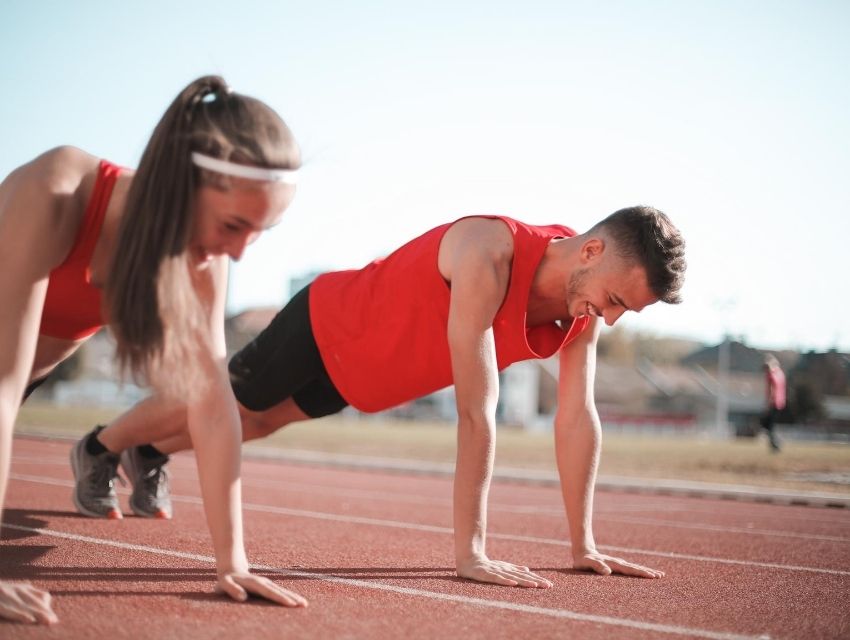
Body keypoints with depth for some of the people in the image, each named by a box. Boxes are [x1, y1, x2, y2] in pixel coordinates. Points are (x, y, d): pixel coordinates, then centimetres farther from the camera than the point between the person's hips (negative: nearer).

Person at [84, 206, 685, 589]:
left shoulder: (585, 306, -20)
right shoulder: (486, 255, -43)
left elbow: (578, 417, -15)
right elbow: (477, 411, -45)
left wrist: (584, 545, -15)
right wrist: (470, 551, -43)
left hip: (362, 366, 7)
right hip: (324, 322, -7)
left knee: (258, 422, 28)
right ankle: (99, 448, 44)